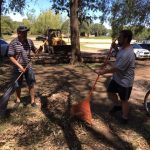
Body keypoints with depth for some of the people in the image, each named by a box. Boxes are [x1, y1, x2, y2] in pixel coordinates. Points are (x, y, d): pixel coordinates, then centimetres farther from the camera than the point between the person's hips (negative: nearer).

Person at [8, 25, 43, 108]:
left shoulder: (29, 41, -2)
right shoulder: (13, 43, -12)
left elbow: (35, 51, 10)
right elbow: (11, 57, -14)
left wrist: (39, 49, -13)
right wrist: (20, 66, -22)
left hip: (28, 67, 2)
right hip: (17, 68, -2)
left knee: (31, 84, 6)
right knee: (18, 85, 14)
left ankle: (33, 101, 20)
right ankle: (18, 100, 36)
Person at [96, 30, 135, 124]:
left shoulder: (127, 54, -33)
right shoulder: (123, 48, -2)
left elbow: (115, 68, -28)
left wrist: (103, 72, -16)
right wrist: (116, 48, 3)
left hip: (125, 82, -9)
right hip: (117, 78, 9)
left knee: (124, 100, 10)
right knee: (110, 92, 22)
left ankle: (124, 118, 32)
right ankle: (117, 105, 48)